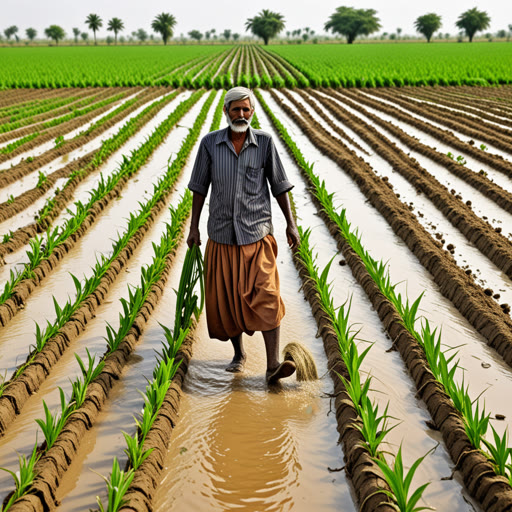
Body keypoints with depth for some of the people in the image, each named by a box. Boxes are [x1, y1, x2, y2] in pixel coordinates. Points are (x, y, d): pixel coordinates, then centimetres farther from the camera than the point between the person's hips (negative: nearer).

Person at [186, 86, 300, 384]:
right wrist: (194, 227, 5)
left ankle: (273, 366, -16)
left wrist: (291, 223, -1)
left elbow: (279, 185, 4)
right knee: (226, 298, 8)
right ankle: (239, 354, 28)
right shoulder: (210, 143, 1)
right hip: (222, 233, 2)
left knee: (265, 296, -14)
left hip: (257, 232, -2)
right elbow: (200, 188, 7)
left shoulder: (265, 142, -1)